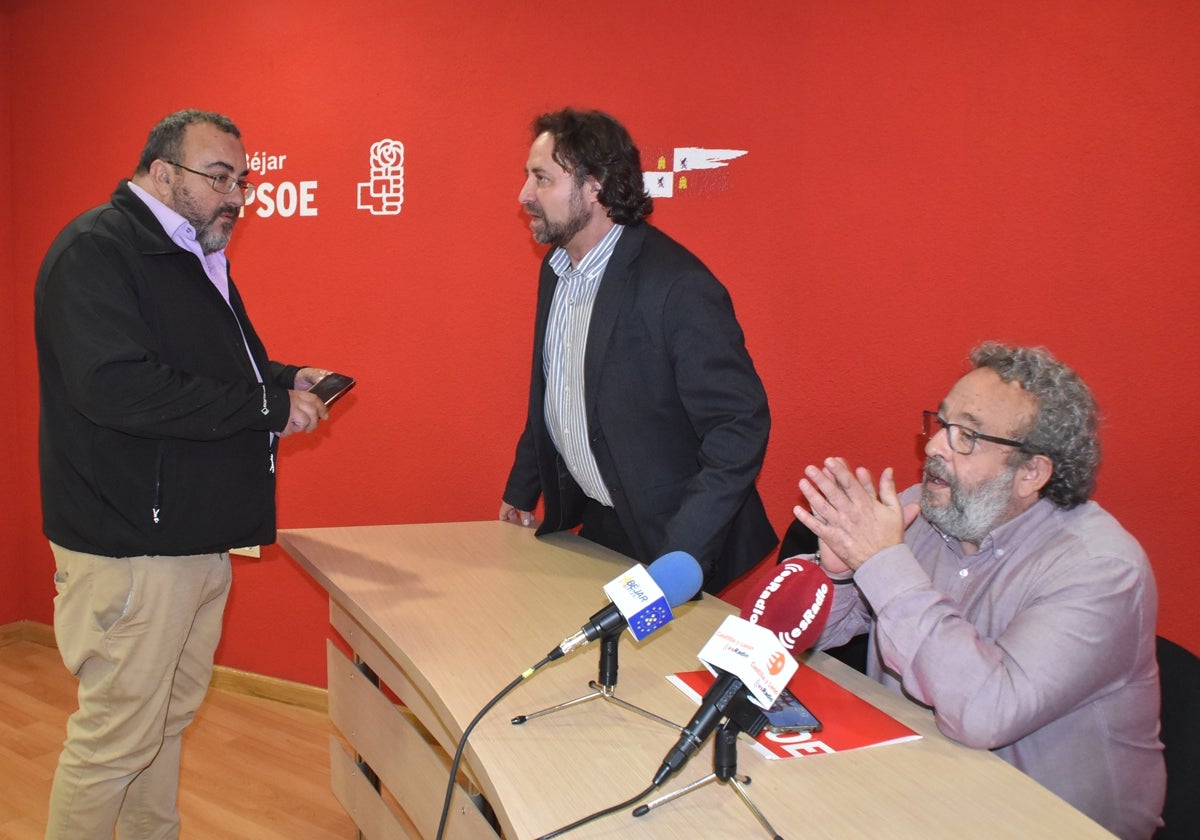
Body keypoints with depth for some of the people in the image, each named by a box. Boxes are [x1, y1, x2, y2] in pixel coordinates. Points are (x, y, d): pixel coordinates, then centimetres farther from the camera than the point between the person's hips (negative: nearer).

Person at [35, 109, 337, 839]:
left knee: (170, 718, 20)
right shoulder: (96, 250, -14)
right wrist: (267, 407, -24)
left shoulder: (196, 256, 17)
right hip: (130, 545, -10)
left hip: (200, 536, 10)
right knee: (115, 739, -1)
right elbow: (115, 387, -28)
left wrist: (285, 379, 7)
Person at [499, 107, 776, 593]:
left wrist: (680, 558, -29)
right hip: (593, 525, 7)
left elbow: (741, 425, -25)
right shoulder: (556, 268, 2)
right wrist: (521, 491, 17)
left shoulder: (676, 286, -25)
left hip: (662, 538, -7)